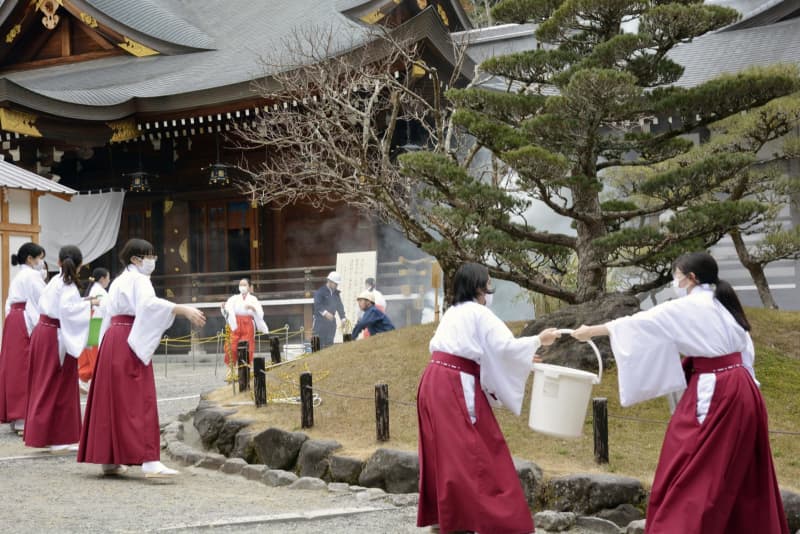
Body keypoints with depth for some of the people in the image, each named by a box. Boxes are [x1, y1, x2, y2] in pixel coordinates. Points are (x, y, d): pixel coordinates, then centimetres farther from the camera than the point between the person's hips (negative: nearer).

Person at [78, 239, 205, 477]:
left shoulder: (118, 281, 21)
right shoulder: (139, 279, -7)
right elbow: (150, 303, -27)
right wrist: (184, 310, -36)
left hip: (112, 340, 9)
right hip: (131, 342, -9)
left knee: (112, 400, 10)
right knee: (140, 399, -14)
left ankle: (109, 460, 15)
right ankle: (149, 461, -22)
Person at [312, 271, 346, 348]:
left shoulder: (336, 293, 15)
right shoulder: (320, 292, -7)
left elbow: (340, 306, 18)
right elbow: (317, 305, -18)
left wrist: (343, 319, 8)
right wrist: (325, 313, -32)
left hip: (331, 321, 6)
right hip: (320, 321, -6)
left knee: (330, 343, 3)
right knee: (320, 344, -8)